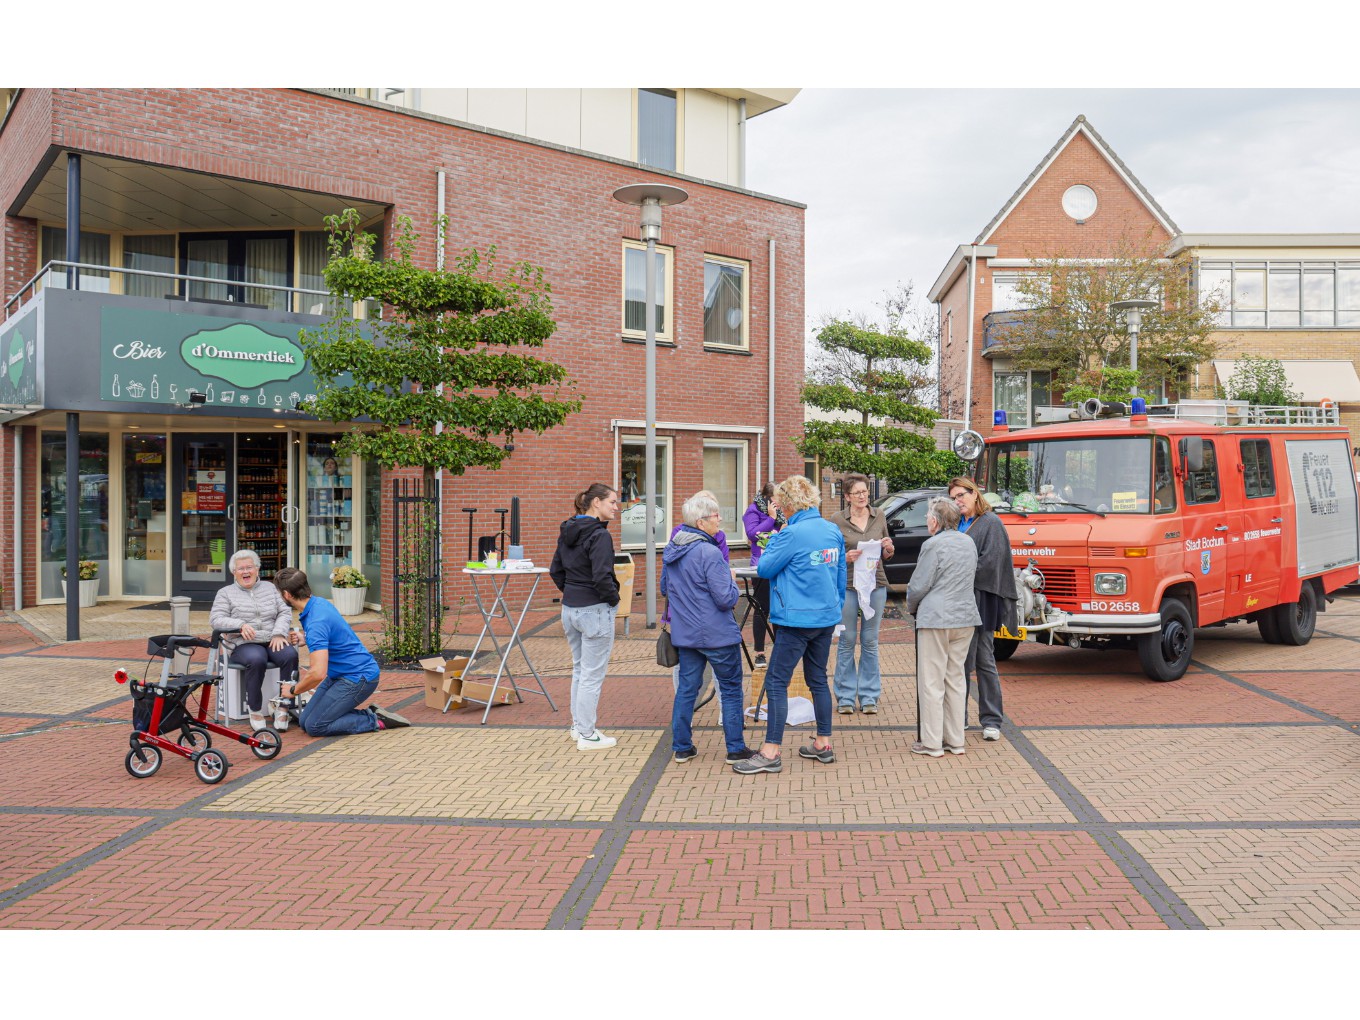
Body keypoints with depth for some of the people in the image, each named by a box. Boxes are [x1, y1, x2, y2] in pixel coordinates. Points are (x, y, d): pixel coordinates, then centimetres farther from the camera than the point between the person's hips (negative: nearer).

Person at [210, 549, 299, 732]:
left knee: (290, 655, -31)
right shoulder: (225, 593, 12)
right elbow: (215, 620, 0)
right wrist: (241, 624, -18)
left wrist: (279, 633, -9)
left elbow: (285, 612, 11)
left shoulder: (270, 588, 20)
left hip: (272, 642, 3)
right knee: (256, 660, -38)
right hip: (243, 645, -2)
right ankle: (255, 710, -23)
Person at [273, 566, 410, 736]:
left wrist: (293, 690, -16)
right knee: (304, 721, 7)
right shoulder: (317, 602, 1)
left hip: (359, 677, -10)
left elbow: (318, 673, -32)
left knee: (314, 726, -10)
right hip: (339, 674, 10)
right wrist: (303, 637, 22)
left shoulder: (315, 622, -28)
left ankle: (375, 720, -3)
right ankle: (370, 714, 7)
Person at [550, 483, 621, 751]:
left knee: (579, 669, 21)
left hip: (569, 608, 9)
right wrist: (614, 598, -10)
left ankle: (578, 724, 31)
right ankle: (587, 735, 8)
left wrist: (570, 593, 16)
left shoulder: (567, 532, 7)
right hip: (595, 611, -9)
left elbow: (556, 571, 13)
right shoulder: (599, 535, -19)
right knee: (592, 674, 1)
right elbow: (602, 577, -26)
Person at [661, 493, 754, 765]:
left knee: (686, 688, 14)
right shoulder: (710, 553, -21)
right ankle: (736, 749, 12)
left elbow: (664, 589, 18)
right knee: (731, 689, 6)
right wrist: (732, 582, -2)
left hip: (684, 633, 7)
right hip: (717, 634, -7)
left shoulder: (671, 550, 4)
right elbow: (726, 599, -20)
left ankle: (681, 747, 19)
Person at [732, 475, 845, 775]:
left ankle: (770, 753, -4)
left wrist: (776, 537, 3)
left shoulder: (793, 534, -17)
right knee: (818, 680, 17)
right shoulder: (834, 531, 7)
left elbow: (765, 568, -9)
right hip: (827, 617, 8)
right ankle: (823, 744, 23)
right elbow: (841, 576, 14)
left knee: (776, 683, -4)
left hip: (797, 620, -8)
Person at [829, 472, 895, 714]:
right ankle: (845, 696, 13)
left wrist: (888, 548, -8)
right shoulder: (837, 520, -3)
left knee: (870, 641, 7)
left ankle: (869, 696, 16)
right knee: (846, 641, 3)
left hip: (875, 584, 2)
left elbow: (887, 556, 14)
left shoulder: (879, 517, 7)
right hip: (847, 585, -2)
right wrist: (846, 558, -19)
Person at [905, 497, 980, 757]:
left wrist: (912, 608, 10)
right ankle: (955, 740, 17)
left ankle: (932, 742, 3)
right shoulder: (969, 544, 11)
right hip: (966, 618, 7)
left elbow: (919, 586, -10)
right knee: (956, 679, 14)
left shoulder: (933, 545, -12)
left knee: (931, 682, 0)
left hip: (935, 618, -7)